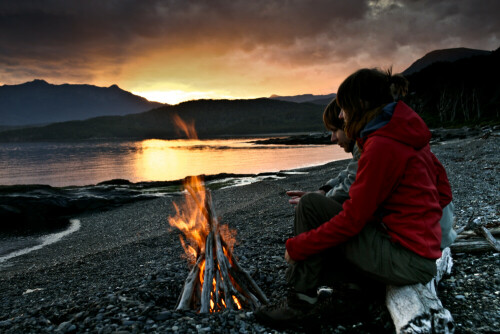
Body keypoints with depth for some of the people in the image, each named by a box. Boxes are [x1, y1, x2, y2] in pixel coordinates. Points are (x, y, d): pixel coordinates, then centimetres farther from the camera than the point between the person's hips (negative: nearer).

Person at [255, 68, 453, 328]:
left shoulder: (381, 146, -20)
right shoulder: (408, 134, 8)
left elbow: (352, 219, -19)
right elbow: (444, 193, 14)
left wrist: (297, 246, -10)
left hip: (405, 261, -10)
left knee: (311, 205, -8)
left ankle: (298, 302, -2)